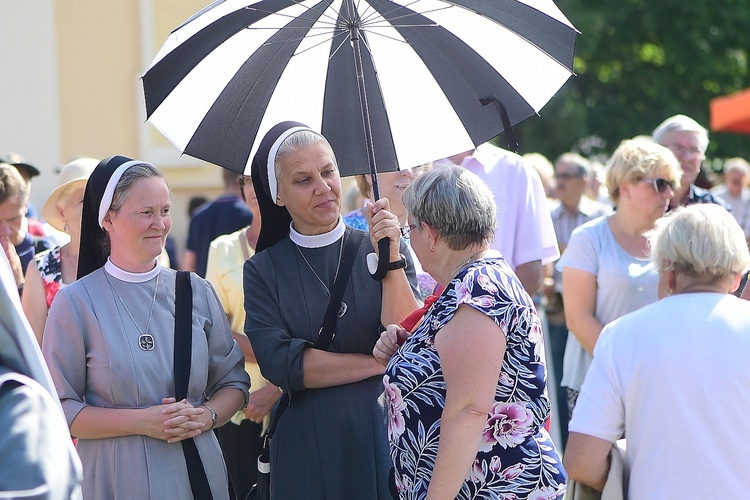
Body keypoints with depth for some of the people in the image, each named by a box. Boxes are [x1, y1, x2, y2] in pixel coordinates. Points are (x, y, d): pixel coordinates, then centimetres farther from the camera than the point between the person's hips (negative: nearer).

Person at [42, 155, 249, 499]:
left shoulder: (197, 292, 5)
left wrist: (205, 416, -11)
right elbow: (57, 410, -7)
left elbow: (233, 382, 9)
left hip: (197, 470, 3)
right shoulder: (76, 302, -5)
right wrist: (141, 421, -17)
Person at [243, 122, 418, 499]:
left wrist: (391, 261, -16)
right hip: (308, 450, 0)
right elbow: (278, 363, -10)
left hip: (385, 437, 0)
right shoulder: (263, 271, 2)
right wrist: (380, 363, -10)